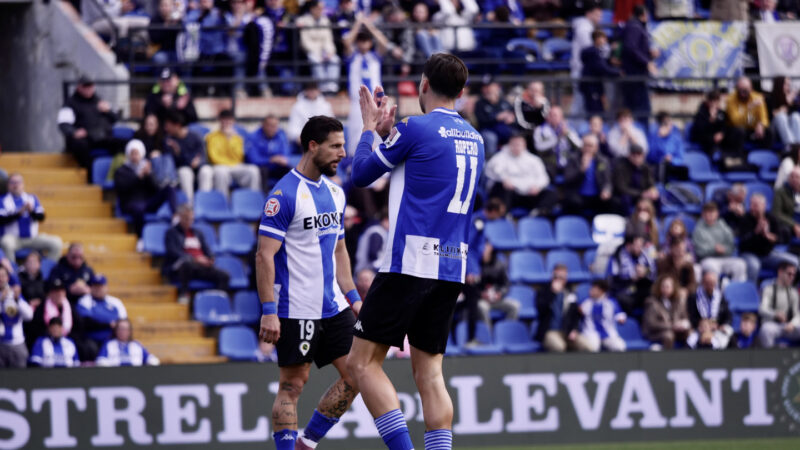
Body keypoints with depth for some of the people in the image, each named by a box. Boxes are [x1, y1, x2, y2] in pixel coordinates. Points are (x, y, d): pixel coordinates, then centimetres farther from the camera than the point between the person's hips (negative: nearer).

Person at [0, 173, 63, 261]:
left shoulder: (32, 198, 13)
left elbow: (41, 217, 1)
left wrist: (31, 212, -21)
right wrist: (19, 213, -23)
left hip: (32, 238, 3)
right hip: (13, 238, -3)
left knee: (56, 243, -16)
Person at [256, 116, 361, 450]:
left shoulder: (334, 193, 12)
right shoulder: (285, 194, -13)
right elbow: (265, 255, -16)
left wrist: (354, 298, 16)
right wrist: (268, 311, -20)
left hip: (333, 306, 8)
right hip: (296, 309, -8)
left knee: (354, 377, 4)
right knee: (293, 385, -4)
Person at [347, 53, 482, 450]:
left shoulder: (416, 128, -8)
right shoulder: (473, 139, 15)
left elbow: (362, 174, 4)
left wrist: (369, 127, 18)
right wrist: (389, 131, 28)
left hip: (409, 264, -7)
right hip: (452, 269, 7)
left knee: (363, 362, -4)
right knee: (430, 373, 8)